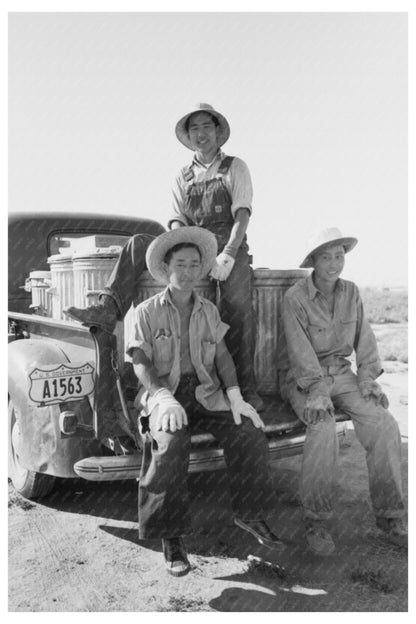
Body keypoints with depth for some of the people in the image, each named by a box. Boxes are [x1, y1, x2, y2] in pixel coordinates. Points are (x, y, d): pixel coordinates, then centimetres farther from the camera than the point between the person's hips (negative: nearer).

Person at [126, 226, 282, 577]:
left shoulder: (209, 311, 14)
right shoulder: (147, 312, 3)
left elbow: (222, 357, 7)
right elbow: (142, 365, -6)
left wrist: (236, 398, -9)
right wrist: (165, 399, -24)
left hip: (205, 393, 4)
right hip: (164, 393, -3)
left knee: (249, 435, -20)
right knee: (172, 446, -34)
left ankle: (251, 515, 1)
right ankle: (171, 537, -16)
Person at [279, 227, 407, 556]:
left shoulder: (351, 292, 7)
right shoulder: (295, 298, -11)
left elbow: (364, 339, 7)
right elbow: (300, 350, -18)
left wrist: (368, 378, -5)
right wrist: (317, 392, -26)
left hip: (341, 373, 5)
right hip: (304, 379, -4)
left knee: (385, 424, -18)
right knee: (323, 430, -32)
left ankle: (390, 516, -3)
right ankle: (316, 520, -13)